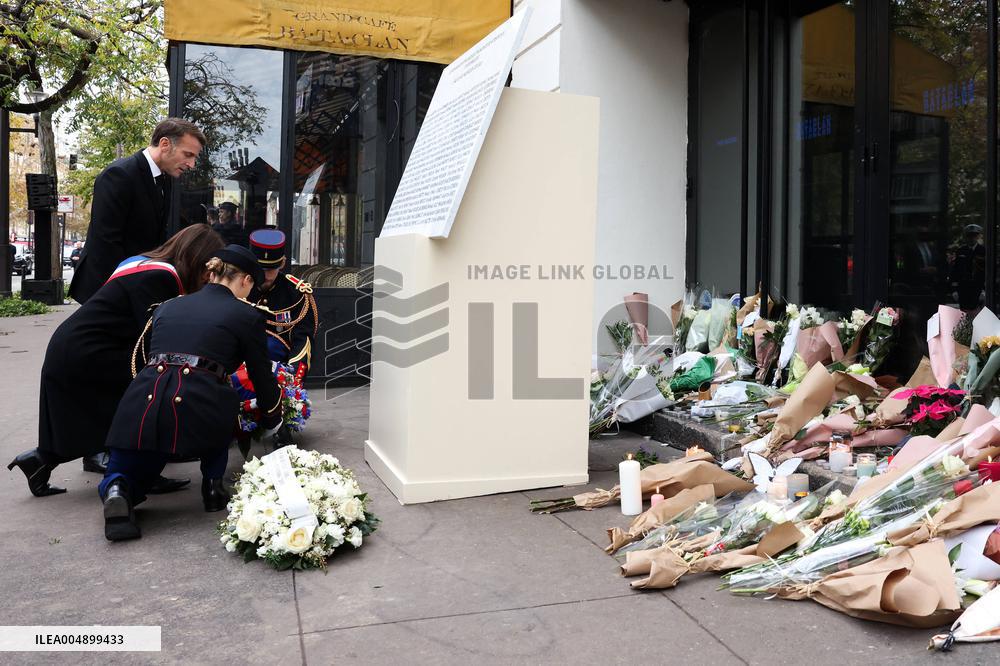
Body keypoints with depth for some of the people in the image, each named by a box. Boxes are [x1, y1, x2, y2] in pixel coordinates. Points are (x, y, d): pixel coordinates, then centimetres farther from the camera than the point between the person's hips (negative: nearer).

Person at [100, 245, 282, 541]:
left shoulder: (167, 306, 25)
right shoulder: (247, 315, 11)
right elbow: (262, 378, 17)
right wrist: (272, 422, 35)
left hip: (142, 402, 4)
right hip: (196, 408, -3)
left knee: (124, 478, 25)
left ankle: (117, 492, -10)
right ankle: (213, 484, 23)